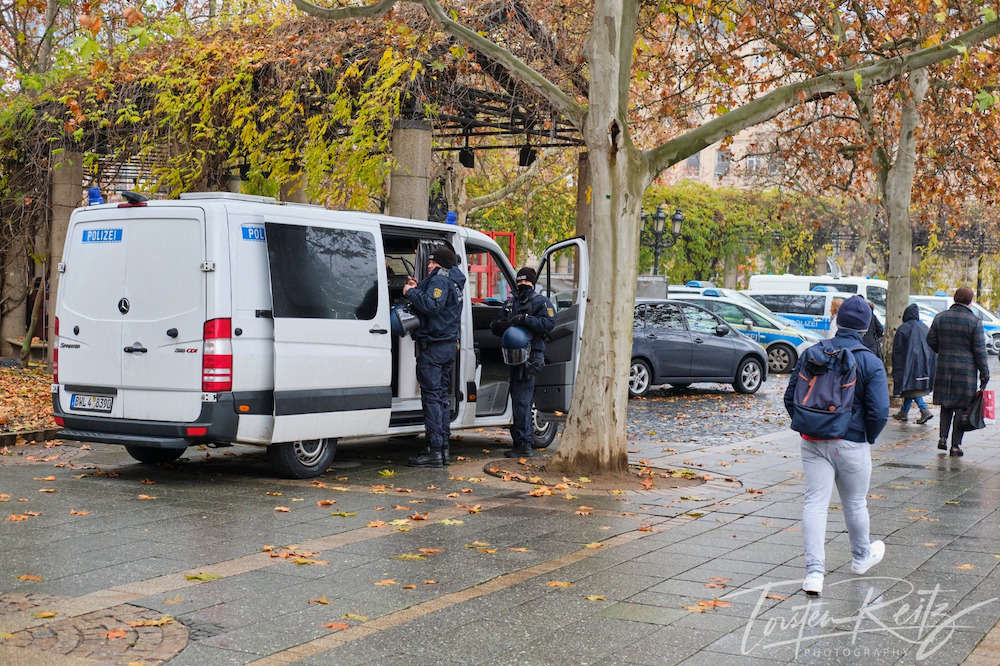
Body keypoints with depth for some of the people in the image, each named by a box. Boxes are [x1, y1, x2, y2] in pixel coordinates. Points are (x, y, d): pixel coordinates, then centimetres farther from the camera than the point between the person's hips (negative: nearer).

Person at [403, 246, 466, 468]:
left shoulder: (439, 280, -12)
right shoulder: (454, 282, 19)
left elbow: (431, 306, -27)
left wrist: (411, 292, -15)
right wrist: (418, 288, 17)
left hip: (433, 346, -10)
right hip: (449, 344, 10)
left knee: (432, 396, -8)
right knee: (443, 396, 13)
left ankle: (434, 451, -9)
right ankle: (443, 449, 17)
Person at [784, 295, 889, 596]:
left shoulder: (811, 354, -1)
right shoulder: (871, 363, -10)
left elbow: (790, 397, 3)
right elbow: (879, 412, -14)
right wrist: (868, 437, 3)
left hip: (813, 443, 2)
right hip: (851, 444, -2)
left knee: (814, 503, 2)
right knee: (855, 503, 16)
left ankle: (814, 571, -7)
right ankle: (861, 557, 38)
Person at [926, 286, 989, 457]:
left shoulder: (940, 317, 2)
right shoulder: (974, 322, -9)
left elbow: (931, 340, 7)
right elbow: (979, 350, -8)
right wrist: (984, 373, -2)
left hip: (944, 368, 3)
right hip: (966, 370, -3)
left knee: (946, 405, 18)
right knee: (961, 407, 3)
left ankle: (942, 437, 7)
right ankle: (956, 446, 4)